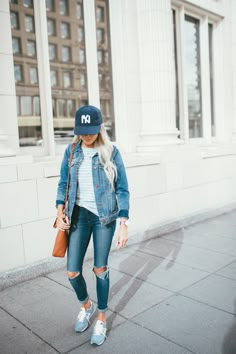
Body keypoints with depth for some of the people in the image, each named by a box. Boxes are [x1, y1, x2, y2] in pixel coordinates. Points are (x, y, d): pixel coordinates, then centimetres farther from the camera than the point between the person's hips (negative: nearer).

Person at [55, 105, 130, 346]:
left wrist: (124, 224, -12)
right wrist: (60, 212, -6)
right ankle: (85, 305, 36)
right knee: (72, 271, 2)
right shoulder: (71, 151, 1)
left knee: (100, 269, 9)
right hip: (79, 215, 3)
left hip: (104, 216, -2)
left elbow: (122, 190, -6)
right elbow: (63, 183, 8)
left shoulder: (111, 152, -8)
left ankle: (101, 319, 32)